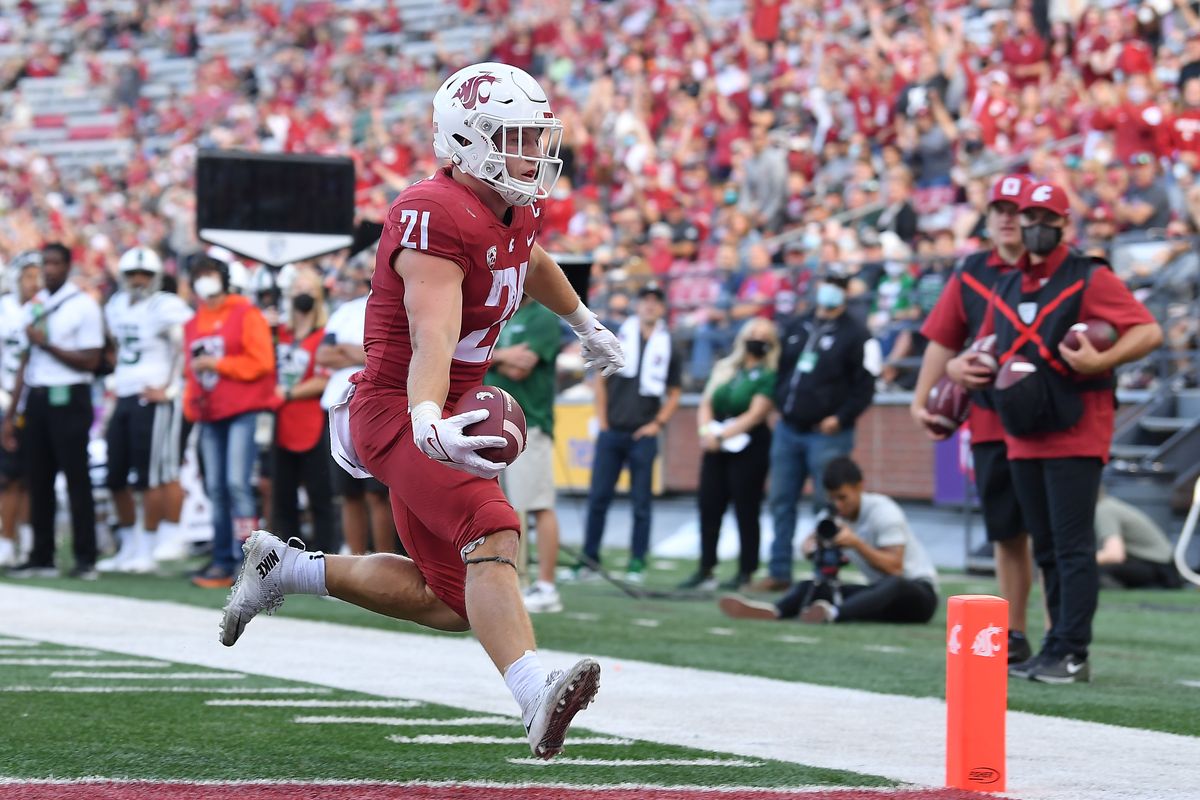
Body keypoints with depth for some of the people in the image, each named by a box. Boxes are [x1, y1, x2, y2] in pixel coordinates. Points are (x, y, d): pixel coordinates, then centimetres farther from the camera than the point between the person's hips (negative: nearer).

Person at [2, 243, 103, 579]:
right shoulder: (34, 306, 14)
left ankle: (85, 558, -1)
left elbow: (90, 361, -9)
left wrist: (47, 343, -14)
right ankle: (41, 557, 12)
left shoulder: (83, 306, -5)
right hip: (37, 398, 6)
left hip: (68, 399, -6)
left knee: (77, 478, -4)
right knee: (39, 480, 7)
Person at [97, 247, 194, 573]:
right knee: (117, 479, 10)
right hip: (123, 399, 8)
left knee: (150, 479, -4)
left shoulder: (166, 308, -10)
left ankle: (146, 553, 0)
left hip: (151, 401, -8)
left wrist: (169, 389, -14)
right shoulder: (117, 306, 14)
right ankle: (128, 548, 21)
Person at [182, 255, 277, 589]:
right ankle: (223, 562, 10)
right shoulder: (193, 325, 17)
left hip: (244, 411, -7)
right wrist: (191, 403, 7)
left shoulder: (246, 315, -3)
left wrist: (216, 363, -11)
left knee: (237, 483, -15)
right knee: (216, 489, 6)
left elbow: (261, 362, -11)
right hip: (210, 416, 7)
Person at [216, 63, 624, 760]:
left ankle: (286, 569, 29)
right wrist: (427, 417, -53)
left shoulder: (516, 211, 8)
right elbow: (432, 335, -36)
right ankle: (538, 700, -51)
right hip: (397, 409, -10)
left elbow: (532, 263, 33)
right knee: (493, 533, -32)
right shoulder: (438, 218, -21)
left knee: (451, 603, 13)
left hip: (439, 415, 10)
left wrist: (584, 324, 50)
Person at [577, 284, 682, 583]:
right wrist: (602, 420, 2)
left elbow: (674, 393, 11)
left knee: (641, 502, 0)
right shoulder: (619, 338, 8)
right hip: (611, 432, 1)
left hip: (643, 435, -1)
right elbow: (601, 380, 10)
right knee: (598, 496, 0)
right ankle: (589, 556, 6)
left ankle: (637, 561, 4)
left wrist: (658, 423, -2)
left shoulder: (668, 348, 8)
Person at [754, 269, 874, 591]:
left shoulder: (854, 334, -3)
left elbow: (864, 386, -7)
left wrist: (841, 417, -15)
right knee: (781, 501, 7)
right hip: (788, 430, 6)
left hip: (827, 434, -6)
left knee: (827, 505, -5)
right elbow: (782, 369, 25)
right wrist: (780, 403, 10)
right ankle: (779, 571, 13)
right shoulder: (798, 328, 16)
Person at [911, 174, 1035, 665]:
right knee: (1006, 531, 10)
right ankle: (1013, 635, 18)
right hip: (990, 422, 4)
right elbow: (942, 342, 11)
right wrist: (921, 400, 1)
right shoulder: (971, 275, 11)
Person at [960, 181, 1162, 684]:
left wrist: (1100, 362, -24)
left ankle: (1071, 654, -11)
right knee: (1046, 549, 10)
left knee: (1073, 547, -9)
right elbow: (989, 346, 31)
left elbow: (1149, 331, -11)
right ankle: (1057, 650, 14)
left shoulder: (1090, 280, -4)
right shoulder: (1007, 288, 17)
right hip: (1023, 435, 7)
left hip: (1076, 432, -7)